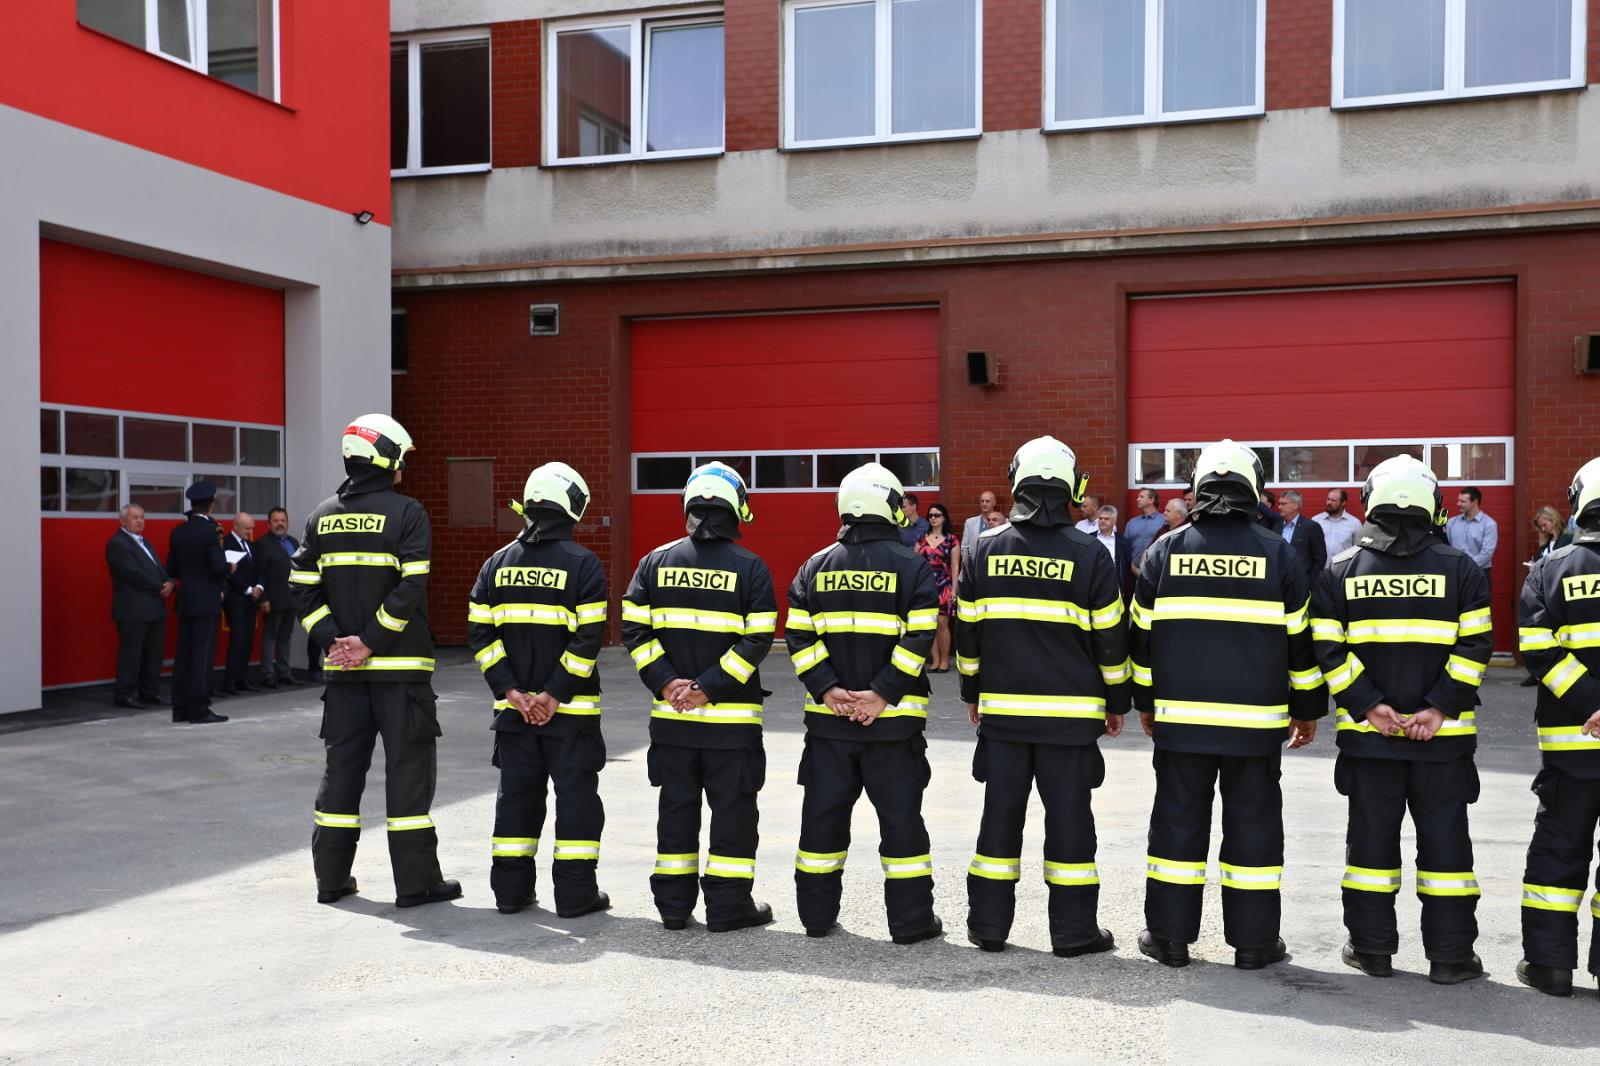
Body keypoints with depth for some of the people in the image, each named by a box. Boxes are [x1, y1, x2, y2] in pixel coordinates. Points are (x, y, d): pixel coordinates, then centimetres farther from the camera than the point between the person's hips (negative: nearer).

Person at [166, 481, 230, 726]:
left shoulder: (178, 532, 7)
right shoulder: (210, 531, -13)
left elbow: (172, 570, 9)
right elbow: (219, 567, -19)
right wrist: (228, 567, 2)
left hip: (185, 601, 7)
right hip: (207, 601, -7)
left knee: (184, 654, 11)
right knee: (203, 655, -4)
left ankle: (180, 708, 15)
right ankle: (198, 709, -2)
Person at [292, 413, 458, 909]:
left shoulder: (323, 516, 9)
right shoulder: (406, 512, -8)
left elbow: (302, 587, 3)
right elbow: (410, 589, -17)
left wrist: (331, 639, -1)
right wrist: (372, 641, -12)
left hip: (344, 666, 5)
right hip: (401, 665, -5)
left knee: (343, 766, 13)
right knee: (408, 768, 1)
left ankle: (331, 877, 20)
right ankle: (416, 882, 5)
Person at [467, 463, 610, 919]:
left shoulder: (498, 563, 6)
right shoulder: (582, 563, -8)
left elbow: (480, 634, 2)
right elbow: (588, 638, -15)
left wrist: (510, 691, -1)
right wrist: (555, 694, -11)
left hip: (513, 707, 4)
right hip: (572, 710, -4)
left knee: (516, 795, 14)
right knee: (576, 795, 4)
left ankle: (511, 890, 19)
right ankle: (575, 894, 7)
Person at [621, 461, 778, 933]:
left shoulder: (657, 561, 4)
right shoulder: (750, 567, -5)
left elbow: (635, 629, -2)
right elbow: (757, 641, -13)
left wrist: (665, 682, -5)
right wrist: (710, 688, -12)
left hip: (671, 715, 3)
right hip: (733, 717, -3)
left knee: (677, 806, 13)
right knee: (732, 809, 7)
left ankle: (673, 905, 20)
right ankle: (728, 905, 12)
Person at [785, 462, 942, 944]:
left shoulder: (816, 567, 6)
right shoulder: (912, 566, -4)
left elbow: (798, 637, 0)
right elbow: (919, 638, -13)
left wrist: (827, 689, -5)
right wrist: (884, 693, -13)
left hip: (828, 717, 3)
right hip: (894, 719, -3)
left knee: (824, 813, 11)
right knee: (900, 815, 5)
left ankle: (817, 914, 19)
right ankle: (911, 919, 10)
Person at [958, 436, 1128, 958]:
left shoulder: (986, 549, 1)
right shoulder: (1088, 554, -6)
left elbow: (967, 631, 7)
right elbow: (1111, 638, -1)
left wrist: (972, 693, 18)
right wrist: (1116, 701, 10)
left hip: (1001, 708, 2)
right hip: (1070, 712, -2)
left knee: (1001, 814, 9)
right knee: (1068, 817, 5)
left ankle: (988, 924, 15)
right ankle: (1074, 930, 11)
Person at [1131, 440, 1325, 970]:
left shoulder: (1165, 550, 1)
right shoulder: (1277, 553, -1)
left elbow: (1143, 633, 5)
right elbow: (1302, 638, 3)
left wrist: (1145, 701, 16)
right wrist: (1308, 708, 13)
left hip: (1180, 716, 1)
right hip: (1256, 718, -1)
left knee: (1179, 818, 8)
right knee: (1253, 822, 7)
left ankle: (1170, 936, 14)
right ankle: (1254, 941, 13)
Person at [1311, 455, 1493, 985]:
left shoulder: (1339, 570, 1)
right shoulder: (1458, 568, 0)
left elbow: (1328, 649, -5)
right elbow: (1474, 646, -7)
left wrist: (1368, 705, -7)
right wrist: (1440, 708, -9)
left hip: (1367, 732, 1)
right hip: (1444, 734, -1)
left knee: (1372, 836, 9)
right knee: (1444, 837, 7)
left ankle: (1372, 948, 15)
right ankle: (1450, 955, 12)